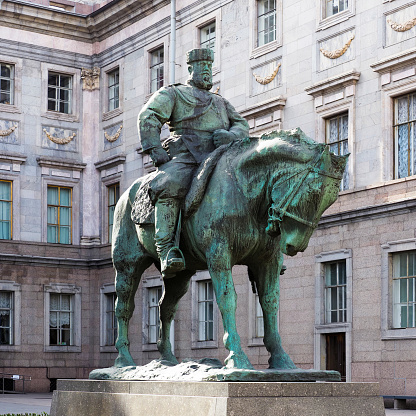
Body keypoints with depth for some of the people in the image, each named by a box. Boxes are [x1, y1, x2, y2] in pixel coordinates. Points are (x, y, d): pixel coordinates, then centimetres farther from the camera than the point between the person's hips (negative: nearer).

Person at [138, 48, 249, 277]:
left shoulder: (221, 102, 35)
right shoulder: (173, 93, 19)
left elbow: (242, 125, 23)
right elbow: (148, 118, 5)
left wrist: (231, 134, -3)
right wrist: (158, 154, -9)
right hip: (185, 157, -5)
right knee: (169, 185, -36)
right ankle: (165, 247, -36)